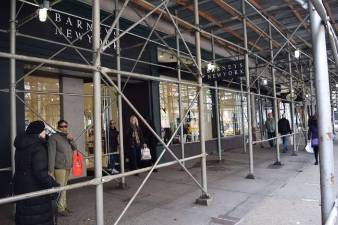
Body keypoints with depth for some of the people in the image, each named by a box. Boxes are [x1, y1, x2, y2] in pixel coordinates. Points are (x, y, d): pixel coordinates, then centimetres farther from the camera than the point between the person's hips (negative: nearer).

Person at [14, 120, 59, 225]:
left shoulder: (21, 147, 7)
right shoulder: (38, 148, -20)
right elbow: (40, 172, -27)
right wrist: (55, 185, -22)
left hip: (21, 187, 9)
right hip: (35, 189, -8)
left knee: (24, 214, 19)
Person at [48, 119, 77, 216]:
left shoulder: (68, 136, 13)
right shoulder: (54, 138, -8)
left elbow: (75, 148, 12)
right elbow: (51, 154, -12)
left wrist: (72, 139, -7)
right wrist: (51, 170, -16)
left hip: (68, 167, 6)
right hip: (59, 167, -6)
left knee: (64, 187, 12)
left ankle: (64, 205, 19)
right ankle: (60, 208, 3)